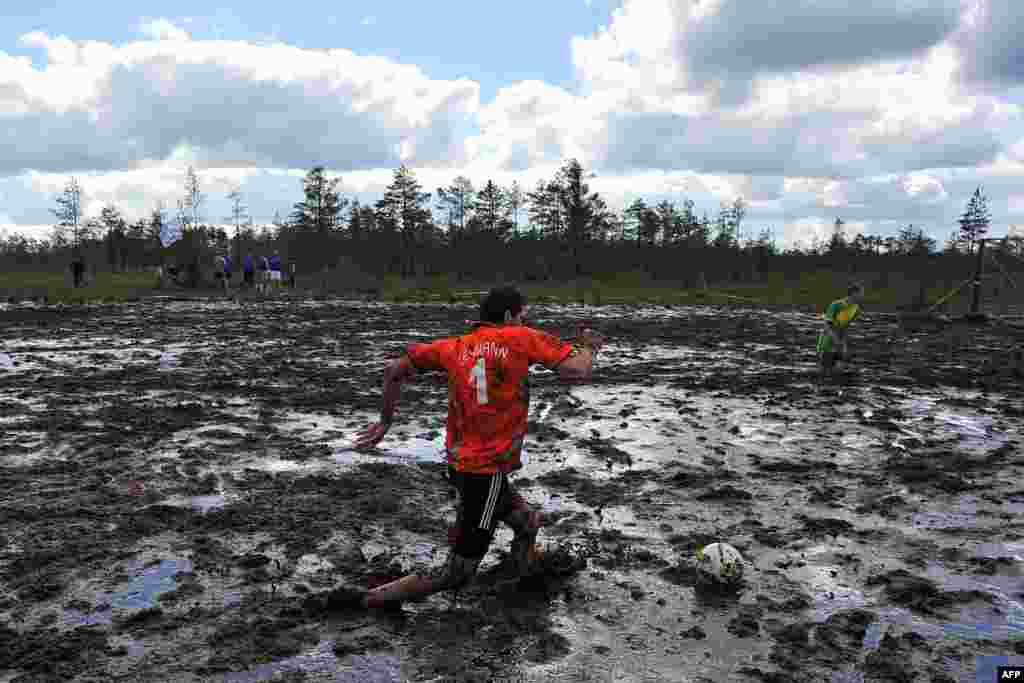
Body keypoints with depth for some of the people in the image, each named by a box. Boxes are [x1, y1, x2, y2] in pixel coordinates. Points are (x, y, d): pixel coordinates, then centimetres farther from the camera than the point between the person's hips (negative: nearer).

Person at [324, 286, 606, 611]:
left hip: (459, 465, 8)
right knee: (455, 574, 3)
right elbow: (578, 371, -13)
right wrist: (589, 346, 9)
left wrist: (385, 422, 16)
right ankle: (362, 599, 4)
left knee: (529, 523, 27)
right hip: (486, 473, -7)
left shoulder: (454, 346, 5)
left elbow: (394, 370, 5)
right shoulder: (521, 338, -8)